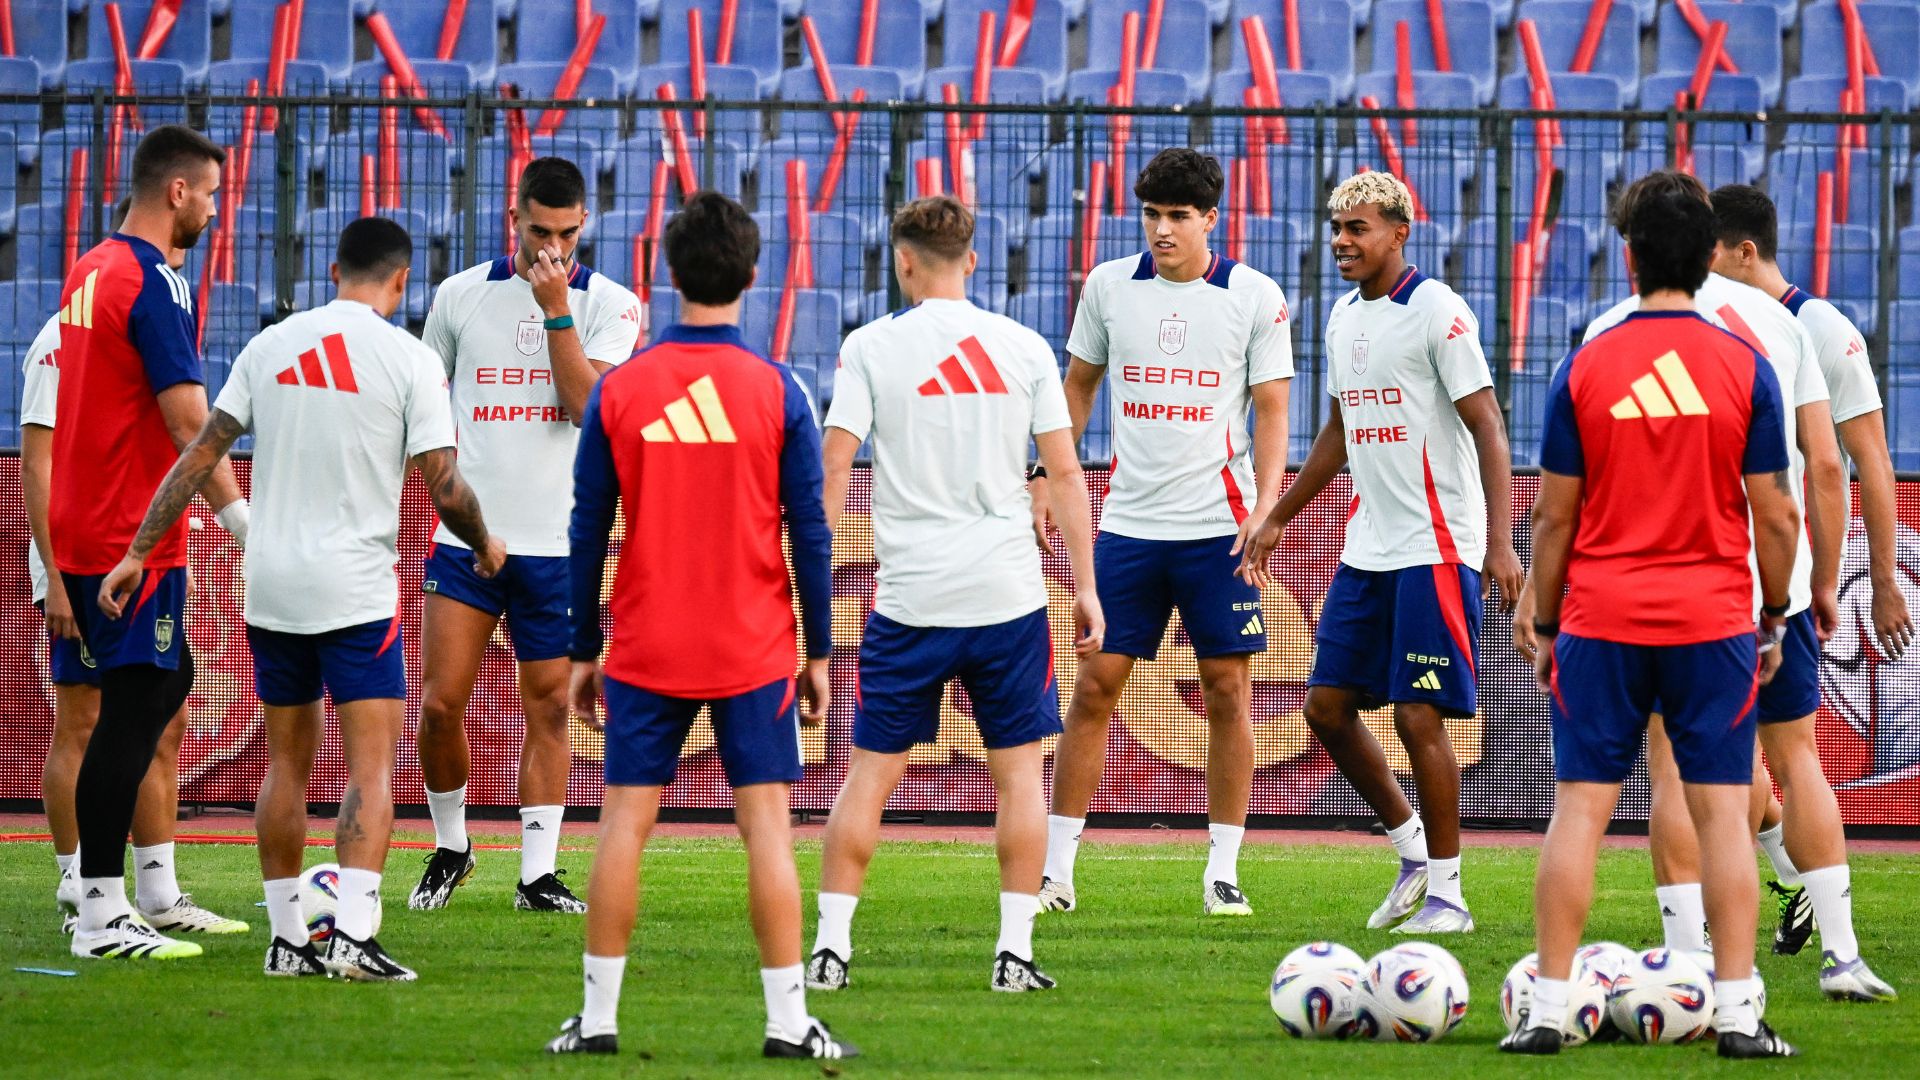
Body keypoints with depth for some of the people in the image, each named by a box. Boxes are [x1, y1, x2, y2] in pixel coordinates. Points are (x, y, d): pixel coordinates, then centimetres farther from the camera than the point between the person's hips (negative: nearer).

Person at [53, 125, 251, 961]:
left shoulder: (89, 271, 12)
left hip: (81, 524, 10)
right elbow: (188, 421, -20)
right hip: (133, 537, -10)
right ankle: (101, 918, -7)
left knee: (168, 678, 17)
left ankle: (152, 894, 18)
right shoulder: (154, 285, -16)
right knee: (133, 711, -7)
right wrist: (241, 520, -18)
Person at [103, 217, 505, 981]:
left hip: (270, 587, 4)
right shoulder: (409, 359, -6)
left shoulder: (270, 346, 6)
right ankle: (354, 936, -16)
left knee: (287, 763, 13)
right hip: (358, 589, -4)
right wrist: (485, 546, 13)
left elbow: (199, 454, 5)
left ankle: (286, 939, 15)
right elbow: (445, 489, -7)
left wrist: (139, 552, 9)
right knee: (371, 765, -4)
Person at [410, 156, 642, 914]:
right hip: (466, 534, 1)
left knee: (549, 707, 3)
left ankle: (538, 872, 10)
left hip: (558, 543, -1)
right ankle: (449, 845, 16)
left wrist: (556, 310, -16)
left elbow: (588, 405, -13)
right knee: (441, 701, -5)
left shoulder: (609, 306, 1)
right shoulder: (460, 296, 6)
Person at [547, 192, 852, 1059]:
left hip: (646, 652, 1)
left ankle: (598, 1016, 6)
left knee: (625, 821, 5)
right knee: (766, 823, 2)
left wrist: (583, 651, 10)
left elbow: (587, 533, 1)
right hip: (754, 652, -1)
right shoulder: (777, 392, -5)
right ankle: (787, 1021, 0)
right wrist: (819, 652, 6)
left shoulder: (617, 391, -2)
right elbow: (810, 533, -3)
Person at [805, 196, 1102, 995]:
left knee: (872, 771, 7)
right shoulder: (1024, 348, 3)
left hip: (910, 599, -1)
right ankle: (1015, 951, 5)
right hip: (1010, 596, 1)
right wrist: (1085, 586, 9)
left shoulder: (870, 347, -2)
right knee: (1019, 767, 10)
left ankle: (831, 946, 4)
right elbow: (1064, 472, 4)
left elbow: (833, 465, -7)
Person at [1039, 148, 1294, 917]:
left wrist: (1266, 504, -12)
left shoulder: (1255, 297, -2)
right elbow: (1080, 384, 15)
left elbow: (1270, 411, 0)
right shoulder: (1109, 286, 4)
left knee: (1228, 692, -1)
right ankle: (1055, 868, 4)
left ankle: (1223, 873, 7)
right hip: (1128, 522, 2)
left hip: (1218, 527, -2)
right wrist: (1052, 480, 8)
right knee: (1094, 686, -1)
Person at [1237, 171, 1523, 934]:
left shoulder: (1435, 311, -11)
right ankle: (1412, 849, 22)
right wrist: (1277, 520, 27)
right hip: (1368, 548, 8)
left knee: (1419, 715, -7)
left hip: (1437, 548, -8)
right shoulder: (1344, 317, 13)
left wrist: (1500, 542, -21)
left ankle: (1446, 892, 3)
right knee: (1327, 705, 6)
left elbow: (1487, 428, -14)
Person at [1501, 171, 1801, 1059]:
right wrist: (1774, 621, 10)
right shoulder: (1745, 367, -3)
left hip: (1601, 620, 0)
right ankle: (1737, 1012, -1)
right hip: (1713, 619, 0)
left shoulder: (1584, 369, -2)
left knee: (1579, 808, 3)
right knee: (1722, 811, 3)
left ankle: (1549, 1009, 1)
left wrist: (1545, 625, 10)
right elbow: (1773, 513, -2)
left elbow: (1554, 517, 0)